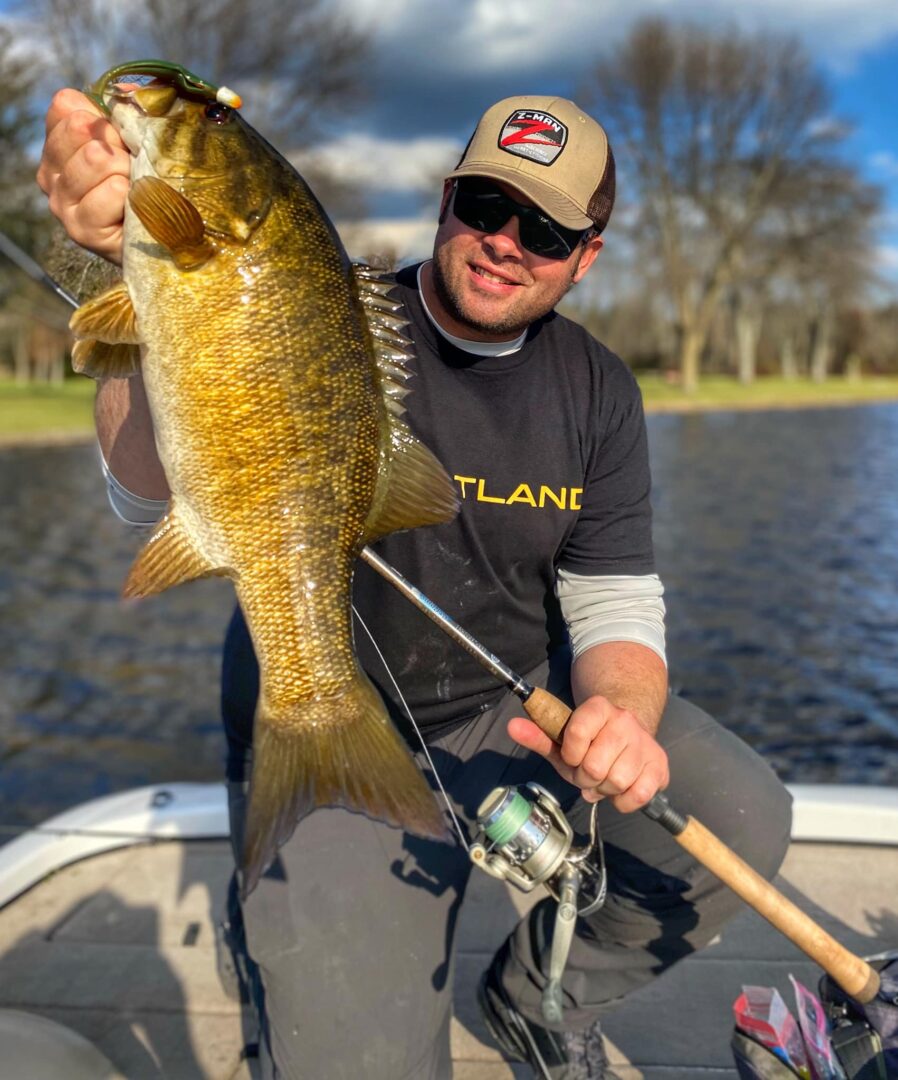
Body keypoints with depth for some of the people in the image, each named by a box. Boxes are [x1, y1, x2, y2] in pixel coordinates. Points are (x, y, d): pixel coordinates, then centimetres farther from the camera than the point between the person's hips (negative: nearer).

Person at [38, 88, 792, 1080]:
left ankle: (539, 998, 18)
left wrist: (623, 717, -25)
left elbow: (615, 605, -2)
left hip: (515, 707, 5)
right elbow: (153, 497, -30)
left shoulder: (598, 392, 0)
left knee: (742, 824, -10)